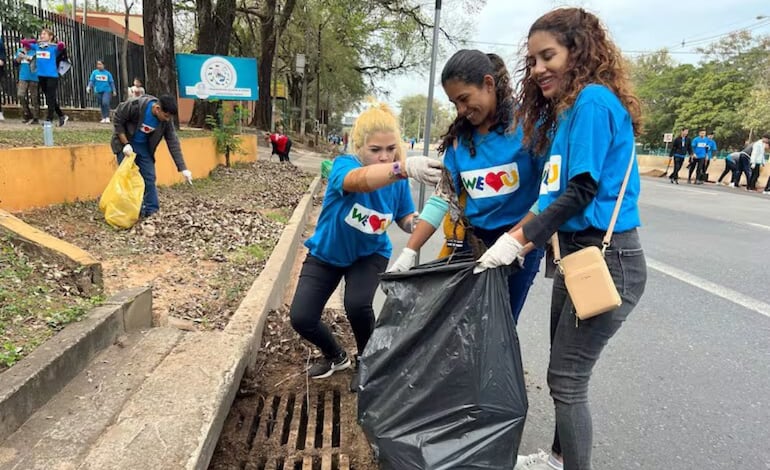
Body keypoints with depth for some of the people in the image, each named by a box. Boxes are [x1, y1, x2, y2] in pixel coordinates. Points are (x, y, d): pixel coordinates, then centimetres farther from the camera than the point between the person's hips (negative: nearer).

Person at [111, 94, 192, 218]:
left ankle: (152, 211, 7)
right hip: (125, 144, -4)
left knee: (149, 178, 0)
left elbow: (173, 143, -14)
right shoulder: (135, 105, -30)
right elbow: (117, 121, -17)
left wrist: (183, 168, -17)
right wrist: (125, 144, -23)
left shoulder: (166, 120, -18)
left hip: (144, 147, 4)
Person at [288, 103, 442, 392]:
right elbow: (360, 180, -56)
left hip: (369, 254, 1)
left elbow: (406, 220, -5)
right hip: (326, 253, 0)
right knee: (301, 317, -8)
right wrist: (404, 167, -76)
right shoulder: (344, 165, -31)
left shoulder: (398, 180, -17)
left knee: (357, 304, -26)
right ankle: (336, 356, 26)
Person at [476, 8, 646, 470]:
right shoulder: (562, 111, 15)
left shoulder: (593, 100, -14)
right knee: (564, 371, 19)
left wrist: (518, 241, -17)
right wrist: (519, 235, 6)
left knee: (567, 379, 0)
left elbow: (582, 191, -19)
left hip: (608, 260, -9)